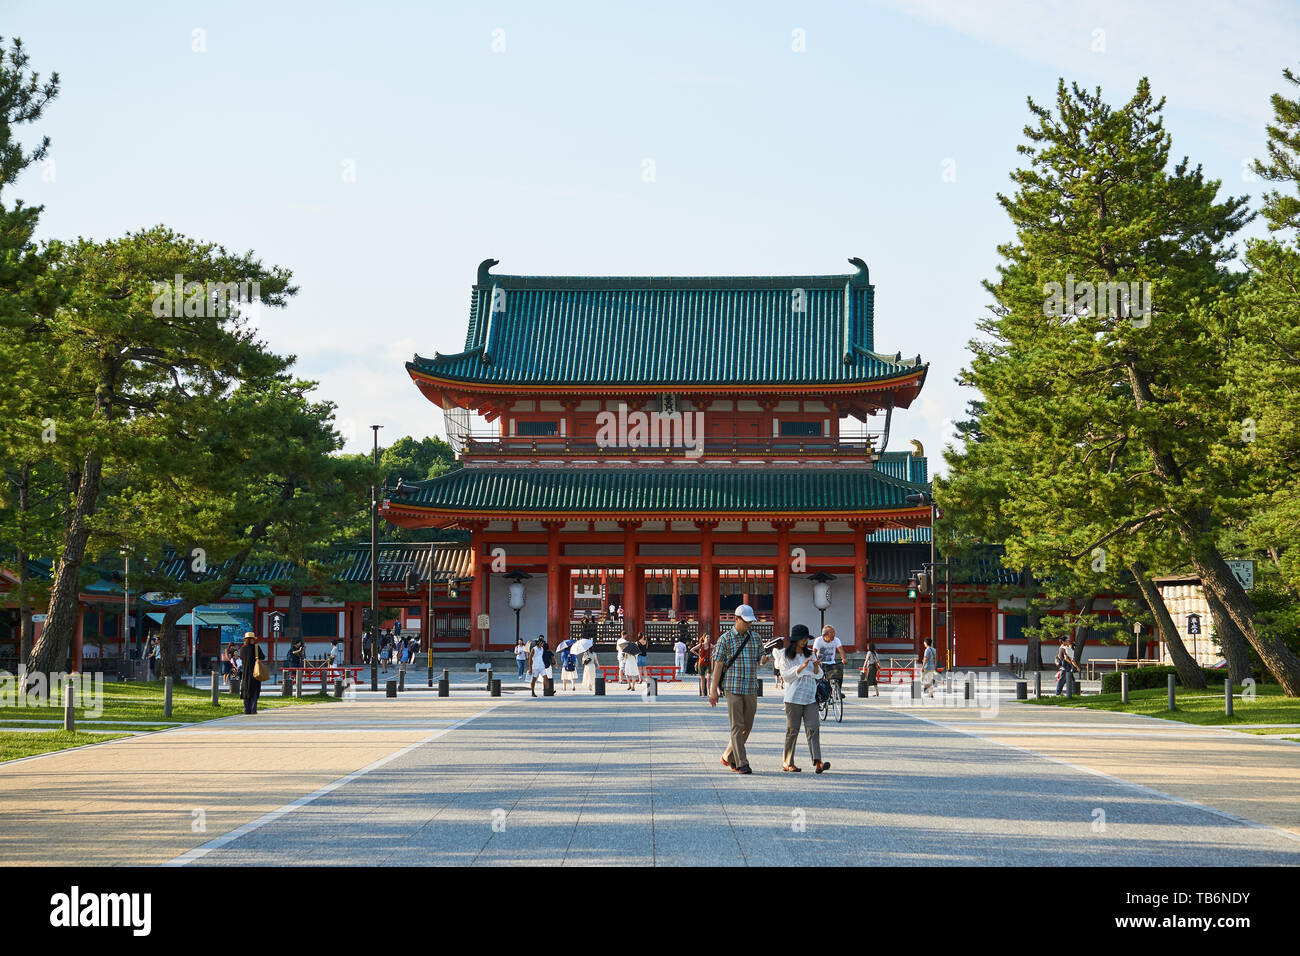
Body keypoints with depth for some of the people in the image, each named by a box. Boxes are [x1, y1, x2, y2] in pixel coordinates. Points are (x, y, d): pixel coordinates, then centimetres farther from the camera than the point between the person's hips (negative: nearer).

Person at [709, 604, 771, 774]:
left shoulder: (755, 638, 10)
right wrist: (713, 690, -6)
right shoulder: (725, 639, -2)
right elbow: (718, 665, -3)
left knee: (747, 727, 7)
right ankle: (741, 763, -9)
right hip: (733, 688, -5)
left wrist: (763, 660, -8)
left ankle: (728, 757, 23)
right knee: (737, 727, -8)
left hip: (751, 689, 5)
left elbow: (760, 661, 18)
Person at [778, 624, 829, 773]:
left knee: (813, 728, -9)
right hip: (793, 698, -3)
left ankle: (817, 763, -18)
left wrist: (817, 666, -11)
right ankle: (787, 763, 10)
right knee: (792, 730, 0)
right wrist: (802, 667, -18)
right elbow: (786, 675, -7)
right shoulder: (785, 656, 2)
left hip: (810, 697, 3)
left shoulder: (810, 655, 13)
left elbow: (818, 675, 11)